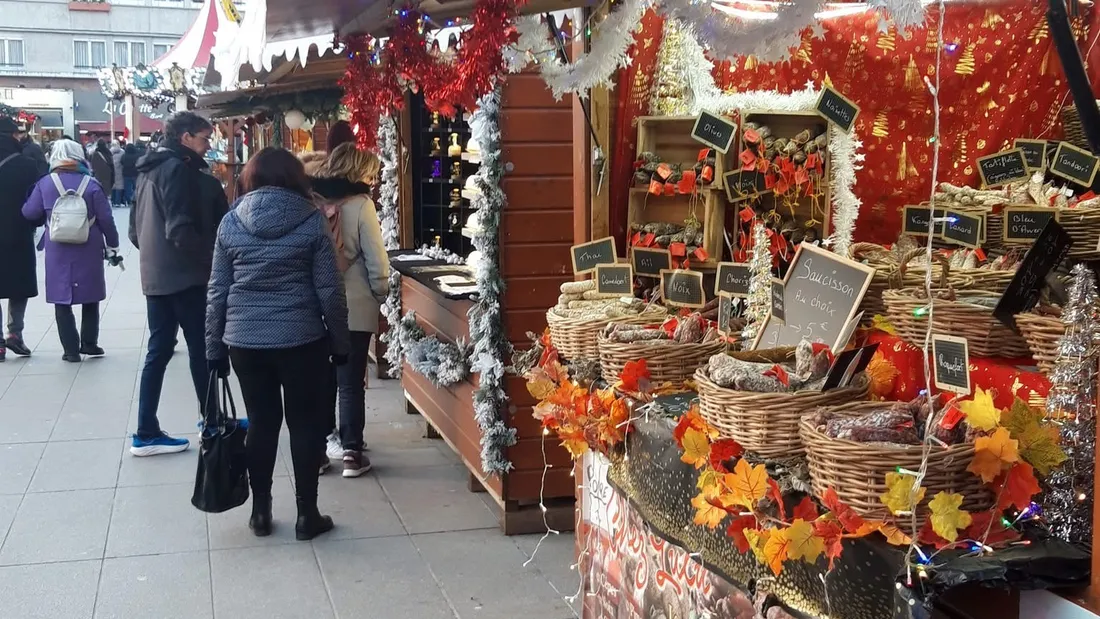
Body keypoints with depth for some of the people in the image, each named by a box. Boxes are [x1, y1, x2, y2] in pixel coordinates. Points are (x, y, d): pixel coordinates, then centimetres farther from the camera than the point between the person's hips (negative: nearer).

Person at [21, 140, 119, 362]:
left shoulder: (45, 184, -4)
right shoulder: (91, 184, -5)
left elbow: (30, 213, 0)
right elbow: (105, 218, -4)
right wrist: (112, 245, 6)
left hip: (58, 251, 0)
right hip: (88, 250, 0)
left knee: (62, 299, 7)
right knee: (90, 298, 15)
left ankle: (71, 349, 5)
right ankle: (89, 343, 20)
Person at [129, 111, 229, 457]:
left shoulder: (150, 169, 15)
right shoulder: (178, 169, -14)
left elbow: (135, 228, 18)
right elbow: (181, 230, -21)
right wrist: (211, 258, -11)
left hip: (155, 275, 9)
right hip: (184, 275, -8)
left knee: (159, 350, 9)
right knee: (201, 348, 3)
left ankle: (146, 433, 9)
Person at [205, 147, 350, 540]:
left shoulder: (230, 222, 2)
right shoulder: (311, 221, -5)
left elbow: (217, 291, 4)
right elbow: (329, 291, -5)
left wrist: (214, 346, 11)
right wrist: (340, 342, 5)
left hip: (244, 341, 3)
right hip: (301, 340, -2)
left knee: (260, 423, 13)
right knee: (305, 423, 8)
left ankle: (260, 513, 20)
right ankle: (307, 515, 14)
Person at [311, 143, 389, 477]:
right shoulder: (359, 204, -11)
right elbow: (376, 259, -11)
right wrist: (381, 295, 5)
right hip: (354, 307, -4)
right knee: (351, 382, 4)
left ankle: (320, 446, 19)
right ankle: (351, 452, 8)